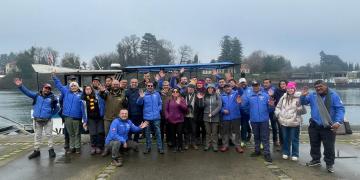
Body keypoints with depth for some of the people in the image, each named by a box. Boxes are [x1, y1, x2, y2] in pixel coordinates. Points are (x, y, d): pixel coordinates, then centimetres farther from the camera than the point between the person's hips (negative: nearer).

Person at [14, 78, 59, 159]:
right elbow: (27, 92, -4)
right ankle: (36, 151, 21)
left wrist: (51, 114, -5)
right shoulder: (36, 95, 4)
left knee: (49, 135, 2)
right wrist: (20, 86, -17)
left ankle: (51, 150, 12)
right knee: (37, 135, 11)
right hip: (37, 120, 3)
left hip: (47, 120, -3)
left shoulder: (52, 97, -2)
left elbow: (56, 109, 6)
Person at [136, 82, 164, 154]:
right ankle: (148, 147, 20)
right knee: (147, 133, 9)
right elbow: (139, 103, -7)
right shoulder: (144, 94, 3)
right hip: (147, 117, 0)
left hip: (156, 117, 0)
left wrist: (158, 110, -2)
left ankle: (160, 147, 8)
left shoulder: (157, 94, 6)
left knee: (158, 132, 1)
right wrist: (141, 97, -25)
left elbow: (160, 103, 12)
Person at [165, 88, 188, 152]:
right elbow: (166, 109, 7)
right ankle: (175, 146, 19)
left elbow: (185, 108, -3)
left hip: (180, 119, -1)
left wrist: (179, 103, -16)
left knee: (179, 133, -2)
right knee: (173, 134, 6)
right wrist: (167, 117, -5)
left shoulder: (182, 99, 3)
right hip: (171, 120, 1)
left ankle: (180, 146, 13)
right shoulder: (169, 100, 5)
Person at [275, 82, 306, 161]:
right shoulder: (283, 98, 6)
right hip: (284, 122, 4)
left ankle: (295, 154, 21)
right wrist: (278, 114, 4)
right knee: (285, 139, 16)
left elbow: (303, 111, -10)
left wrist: (300, 107, -28)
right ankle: (285, 153, 31)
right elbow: (278, 107, 19)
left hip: (294, 122, -4)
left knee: (294, 139, 6)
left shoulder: (298, 98, -7)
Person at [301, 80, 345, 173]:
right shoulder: (312, 95, 2)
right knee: (314, 144, 16)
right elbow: (303, 102, 9)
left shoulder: (333, 95, -8)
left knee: (329, 146, 4)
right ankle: (315, 160, 34)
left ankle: (329, 164, 20)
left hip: (328, 127, -4)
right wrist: (303, 95, -14)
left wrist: (338, 122, -24)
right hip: (314, 126, 4)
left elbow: (340, 109, -12)